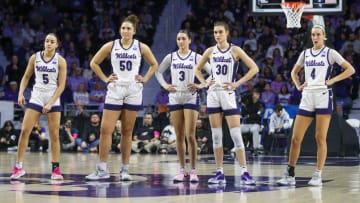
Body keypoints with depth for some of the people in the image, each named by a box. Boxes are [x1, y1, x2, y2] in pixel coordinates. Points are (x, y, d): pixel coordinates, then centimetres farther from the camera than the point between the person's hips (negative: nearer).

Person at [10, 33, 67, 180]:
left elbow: (61, 85, -6)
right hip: (36, 98, 1)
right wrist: (21, 93, -3)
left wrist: (50, 103, -14)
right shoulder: (35, 57, 2)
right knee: (24, 131, -7)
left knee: (54, 135, -1)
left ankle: (56, 169, 7)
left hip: (53, 100, -1)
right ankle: (18, 167, 0)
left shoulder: (60, 60, -4)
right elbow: (26, 77, 12)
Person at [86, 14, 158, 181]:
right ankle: (102, 169, -1)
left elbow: (154, 64, 16)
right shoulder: (111, 46, 2)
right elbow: (94, 63, 9)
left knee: (127, 132, 5)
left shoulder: (141, 47, 3)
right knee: (106, 130, -6)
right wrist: (105, 78, 2)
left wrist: (145, 79, 4)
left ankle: (125, 170, 11)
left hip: (133, 91, 0)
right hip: (115, 90, 0)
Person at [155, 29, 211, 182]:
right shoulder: (171, 57, 7)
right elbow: (158, 72, 17)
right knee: (179, 136, 4)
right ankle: (182, 170, 11)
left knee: (190, 136, -9)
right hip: (175, 98, 3)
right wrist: (165, 85, 3)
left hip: (191, 98, -3)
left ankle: (193, 171, -3)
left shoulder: (196, 57, -1)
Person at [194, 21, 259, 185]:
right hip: (213, 94, 4)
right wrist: (204, 83, 4)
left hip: (228, 94, -4)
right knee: (216, 135, 4)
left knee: (236, 134, -9)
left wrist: (237, 83, -12)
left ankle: (244, 172, -8)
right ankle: (219, 173, 9)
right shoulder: (210, 51, 8)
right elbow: (197, 69, 21)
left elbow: (254, 68, -6)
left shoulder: (235, 50, -2)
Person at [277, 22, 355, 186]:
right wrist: (298, 86, 11)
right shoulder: (305, 53, 14)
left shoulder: (330, 53, 2)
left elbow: (350, 69, -3)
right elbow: (294, 72, 28)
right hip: (307, 97, 4)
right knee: (296, 138, 0)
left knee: (320, 138, -4)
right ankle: (290, 175, 7)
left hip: (323, 96, -4)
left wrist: (332, 80, -9)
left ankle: (318, 176, 2)